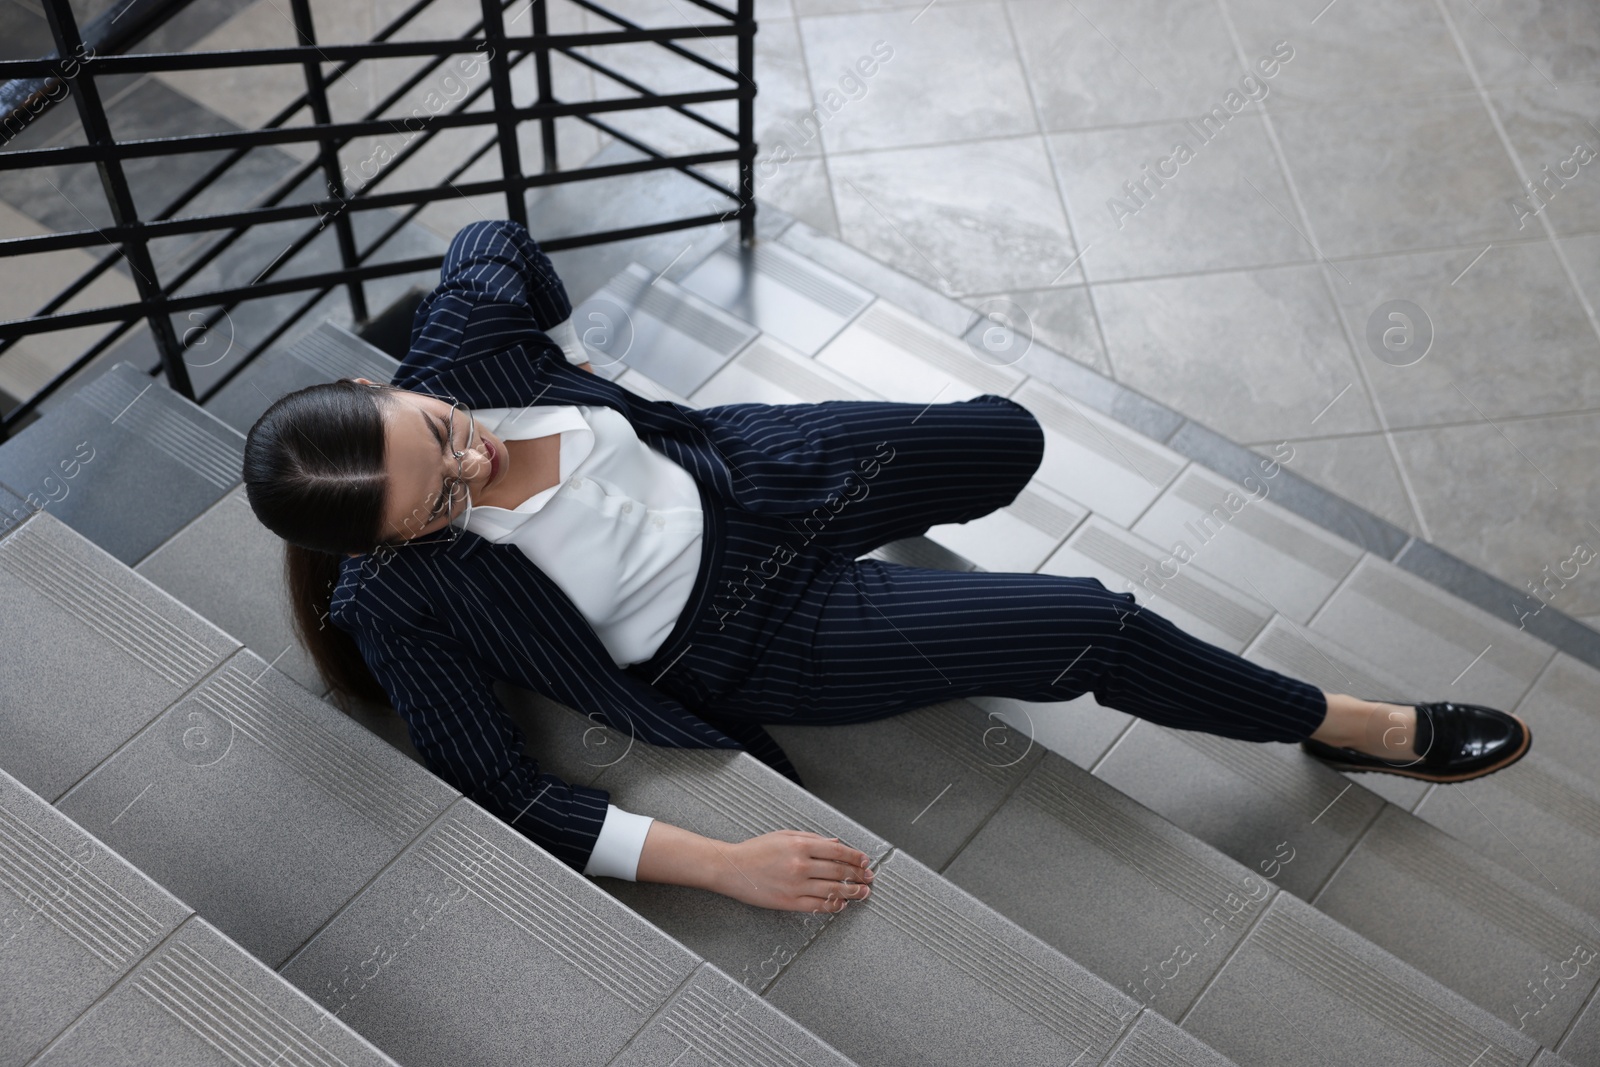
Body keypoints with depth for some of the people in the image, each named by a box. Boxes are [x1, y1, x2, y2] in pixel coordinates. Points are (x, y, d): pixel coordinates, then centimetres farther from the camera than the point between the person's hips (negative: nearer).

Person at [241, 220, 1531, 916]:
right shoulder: (406, 607, -30)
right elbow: (510, 798, -27)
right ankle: (1355, 729, 14)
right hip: (734, 638, -5)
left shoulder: (459, 334, -20)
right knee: (1087, 632, -10)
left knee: (1009, 439, 20)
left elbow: (499, 242, 3)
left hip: (734, 476, 5)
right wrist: (725, 866, -33)